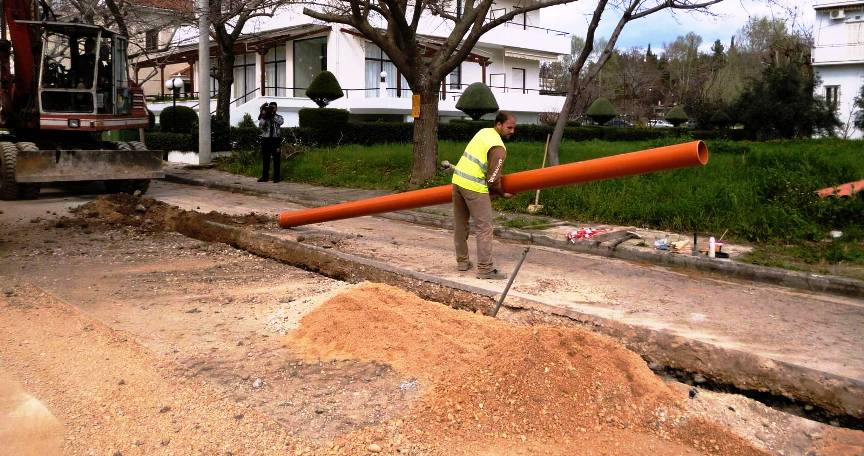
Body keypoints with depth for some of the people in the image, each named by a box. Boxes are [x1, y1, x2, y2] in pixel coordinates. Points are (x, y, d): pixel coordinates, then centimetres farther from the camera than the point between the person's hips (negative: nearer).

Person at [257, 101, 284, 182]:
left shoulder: (278, 117, 11)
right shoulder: (264, 117, 10)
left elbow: (281, 122, -13)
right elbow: (260, 126, -6)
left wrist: (273, 114, -16)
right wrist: (263, 116, -14)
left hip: (276, 140, -1)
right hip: (266, 139, 1)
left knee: (276, 159, -2)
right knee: (265, 159, 4)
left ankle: (277, 176, 3)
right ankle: (264, 176, 10)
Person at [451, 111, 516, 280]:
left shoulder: (483, 132, 11)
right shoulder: (499, 148, -14)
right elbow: (493, 180, -14)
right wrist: (503, 194, 3)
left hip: (457, 179, 9)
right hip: (474, 187, -9)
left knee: (460, 225, 15)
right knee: (484, 228, -5)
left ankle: (462, 261, 24)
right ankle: (485, 269, -5)